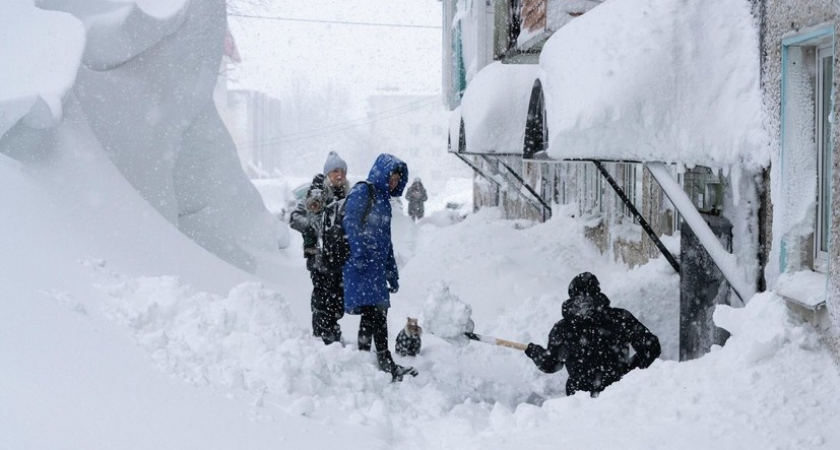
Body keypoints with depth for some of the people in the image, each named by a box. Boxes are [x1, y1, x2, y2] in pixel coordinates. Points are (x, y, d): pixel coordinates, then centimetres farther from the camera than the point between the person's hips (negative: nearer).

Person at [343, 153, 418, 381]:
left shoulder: (383, 200, 24)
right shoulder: (362, 191, -3)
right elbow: (350, 222, -16)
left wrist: (392, 273, 26)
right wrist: (359, 255, -25)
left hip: (377, 266, 9)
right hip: (363, 266, -9)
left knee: (375, 313, 8)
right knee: (376, 312, -13)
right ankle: (387, 365, -15)